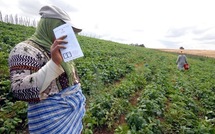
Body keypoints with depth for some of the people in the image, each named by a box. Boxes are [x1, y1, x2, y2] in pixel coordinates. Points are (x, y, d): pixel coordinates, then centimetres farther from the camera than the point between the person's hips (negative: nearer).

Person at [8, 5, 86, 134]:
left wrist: (80, 100, 17)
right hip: (53, 118, -7)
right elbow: (21, 90, -27)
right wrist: (54, 63, -34)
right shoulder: (26, 49, -15)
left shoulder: (61, 50, 8)